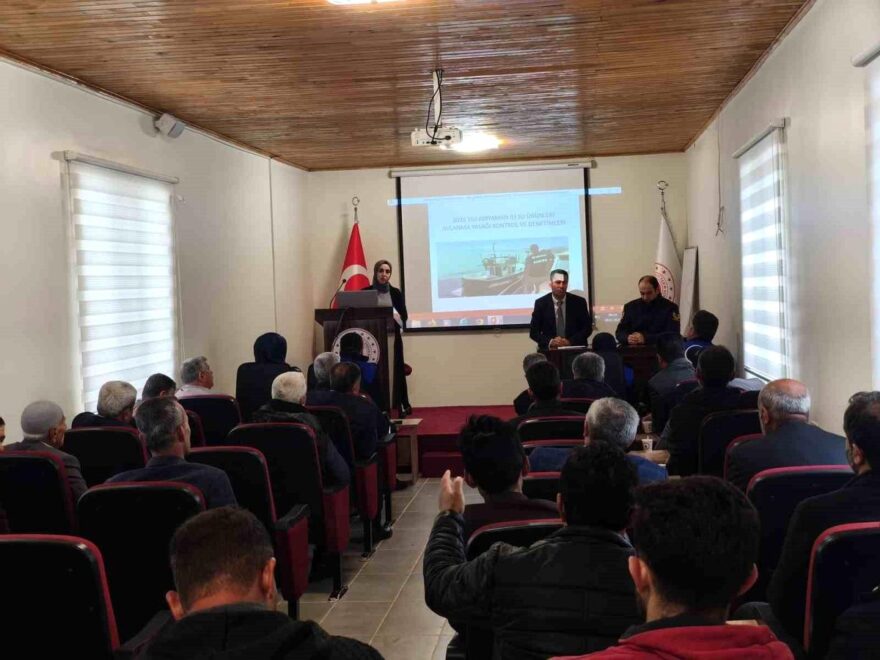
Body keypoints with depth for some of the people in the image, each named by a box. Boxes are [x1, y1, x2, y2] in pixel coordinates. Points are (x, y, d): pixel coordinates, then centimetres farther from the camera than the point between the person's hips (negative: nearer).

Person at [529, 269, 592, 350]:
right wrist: (550, 342, -14)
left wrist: (570, 342, -10)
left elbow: (587, 327, 4)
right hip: (549, 349, 0)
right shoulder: (540, 303, 2)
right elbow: (533, 331, 2)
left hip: (575, 348, 0)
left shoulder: (579, 302, 3)